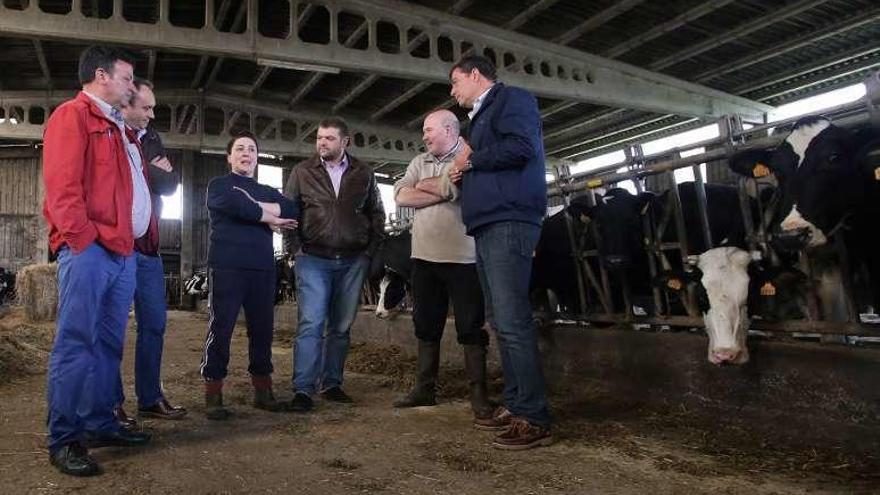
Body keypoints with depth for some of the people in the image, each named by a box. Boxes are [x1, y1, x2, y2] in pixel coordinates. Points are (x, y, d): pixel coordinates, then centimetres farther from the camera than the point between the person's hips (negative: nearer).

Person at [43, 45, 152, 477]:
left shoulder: (119, 128, 24)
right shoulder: (72, 115, -2)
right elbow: (62, 185, -13)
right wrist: (83, 238, -16)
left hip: (123, 250, 9)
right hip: (89, 249, -9)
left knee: (108, 343, 11)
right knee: (75, 344, -5)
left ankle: (100, 424, 20)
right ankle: (64, 439, 2)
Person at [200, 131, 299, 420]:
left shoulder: (268, 192, 22)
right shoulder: (219, 185, 9)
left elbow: (293, 211, 1)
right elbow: (235, 205, -14)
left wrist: (255, 207, -10)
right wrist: (269, 218, -4)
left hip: (263, 268, 5)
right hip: (227, 266, -4)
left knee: (263, 329, 7)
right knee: (221, 328, -5)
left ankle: (263, 391, 17)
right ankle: (213, 396, 3)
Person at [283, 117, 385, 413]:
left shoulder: (364, 174, 9)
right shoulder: (302, 172, 6)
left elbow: (377, 214, 15)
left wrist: (371, 249, 6)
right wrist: (295, 247, -1)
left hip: (353, 261, 2)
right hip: (313, 259, -2)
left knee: (342, 327, 7)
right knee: (311, 324, -10)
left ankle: (331, 384, 18)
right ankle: (303, 389, -5)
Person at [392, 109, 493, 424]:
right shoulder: (420, 162, 16)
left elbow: (452, 186, -21)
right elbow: (400, 196, 1)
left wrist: (422, 185, -2)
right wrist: (440, 193, -9)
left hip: (462, 258, -6)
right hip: (424, 257, 6)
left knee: (471, 328, 0)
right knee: (426, 326, 12)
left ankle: (478, 393, 8)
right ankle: (424, 388, 24)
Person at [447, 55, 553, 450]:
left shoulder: (512, 99, 2)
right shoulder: (482, 117, 30)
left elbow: (521, 146, -17)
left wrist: (471, 159, -5)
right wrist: (463, 176, 11)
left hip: (508, 223, -10)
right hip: (488, 226, 10)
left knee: (513, 320, -14)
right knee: (502, 322, 9)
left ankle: (534, 419, -9)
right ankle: (514, 405, 15)